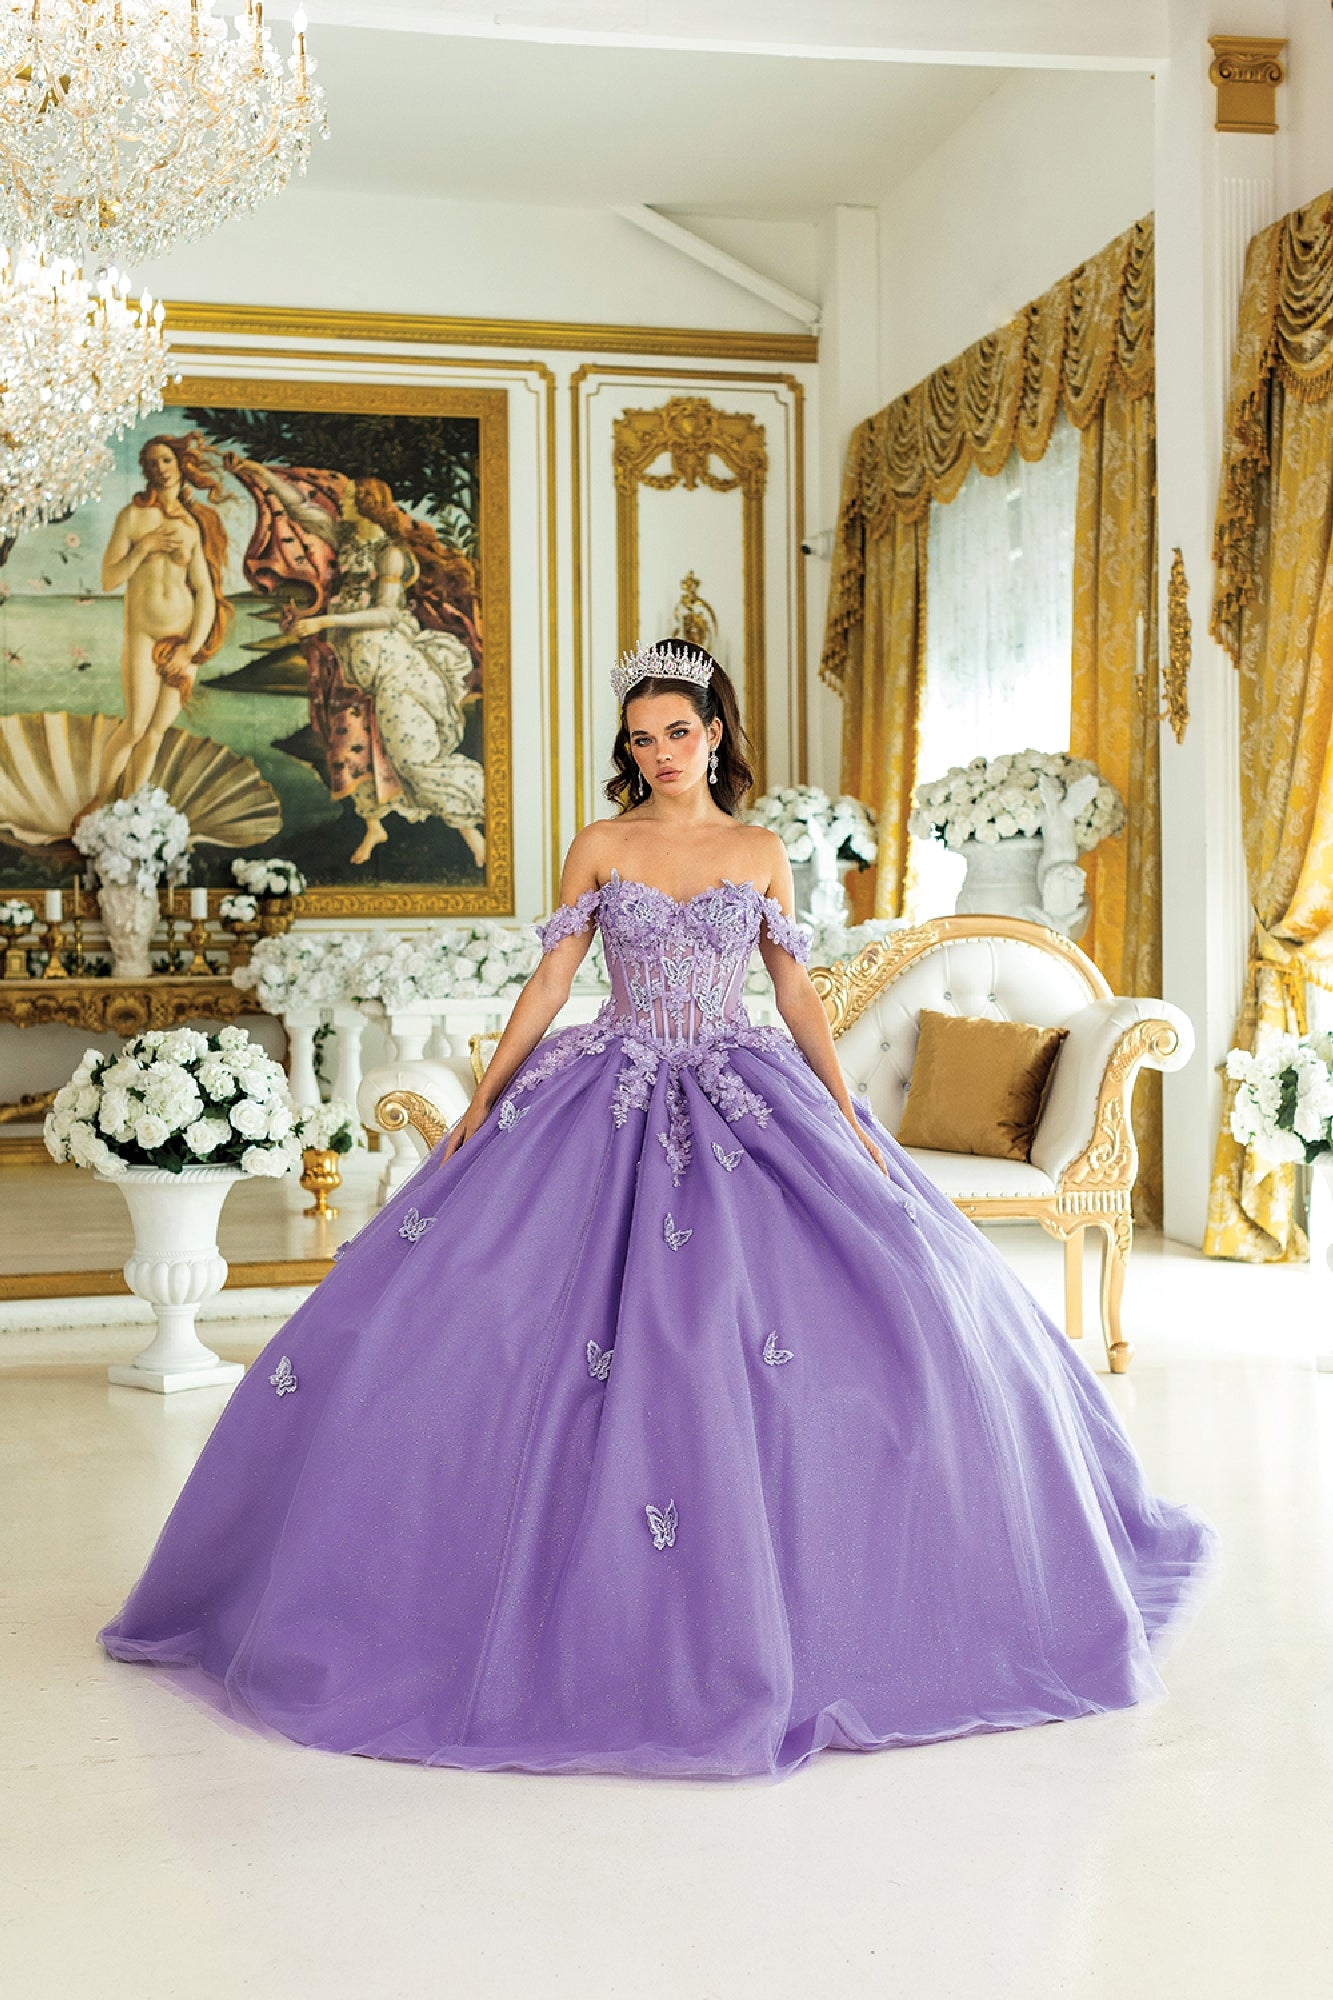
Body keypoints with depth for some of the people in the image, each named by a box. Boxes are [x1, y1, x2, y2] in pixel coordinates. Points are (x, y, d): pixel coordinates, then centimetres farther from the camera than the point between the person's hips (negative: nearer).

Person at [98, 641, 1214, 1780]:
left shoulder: (761, 854, 7)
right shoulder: (601, 846, 4)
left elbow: (797, 991, 8)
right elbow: (551, 979, 3)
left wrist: (849, 1115, -1)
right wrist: (482, 1102, -2)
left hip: (743, 1104, 1)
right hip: (614, 1101, -1)